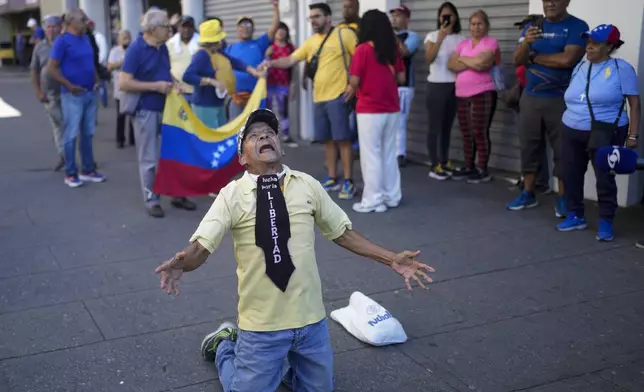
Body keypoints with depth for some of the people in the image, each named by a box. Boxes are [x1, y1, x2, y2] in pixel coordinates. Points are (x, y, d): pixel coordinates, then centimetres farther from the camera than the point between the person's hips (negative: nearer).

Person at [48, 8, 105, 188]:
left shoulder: (86, 39, 11)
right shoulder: (62, 41, -10)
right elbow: (51, 68, -13)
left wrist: (96, 80, 8)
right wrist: (70, 86, -17)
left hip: (90, 93, 7)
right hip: (73, 95, -7)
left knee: (88, 133, 12)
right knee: (71, 135, -1)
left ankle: (87, 170, 21)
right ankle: (70, 173, 7)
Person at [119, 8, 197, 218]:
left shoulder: (163, 48, 7)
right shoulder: (136, 49, -15)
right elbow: (124, 83, -20)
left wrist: (173, 84, 0)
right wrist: (156, 86, -21)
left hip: (167, 108, 7)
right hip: (146, 111, -7)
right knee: (149, 160, 3)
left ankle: (177, 195, 24)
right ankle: (151, 201, 14)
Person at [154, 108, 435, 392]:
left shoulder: (307, 185, 0)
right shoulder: (232, 195, -9)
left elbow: (342, 232, 6)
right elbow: (200, 247, -16)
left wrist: (392, 259, 0)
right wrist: (181, 263, -39)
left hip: (311, 319, 4)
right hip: (262, 324, -3)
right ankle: (225, 345, 37)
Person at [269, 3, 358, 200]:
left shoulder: (344, 34, -4)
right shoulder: (310, 42, 14)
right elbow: (290, 60, 11)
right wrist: (271, 63, -5)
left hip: (338, 96, -6)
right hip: (319, 98, 7)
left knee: (343, 139, -5)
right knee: (327, 139, 12)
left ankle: (348, 182, 3)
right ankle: (332, 179, 23)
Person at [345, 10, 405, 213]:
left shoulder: (363, 49, -11)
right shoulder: (394, 48, 5)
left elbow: (354, 81, -12)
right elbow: (401, 78, 9)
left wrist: (351, 88, 8)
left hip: (370, 111, -6)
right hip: (392, 110, 6)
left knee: (371, 156, 1)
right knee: (389, 154, 15)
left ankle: (373, 201, 5)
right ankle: (392, 196, 21)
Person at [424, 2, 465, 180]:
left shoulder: (460, 38, 8)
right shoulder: (432, 36, -2)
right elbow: (428, 59, -18)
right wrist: (441, 37, -23)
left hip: (455, 86, 4)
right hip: (437, 85, -4)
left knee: (447, 125, 10)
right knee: (435, 125, -5)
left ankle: (444, 162, 18)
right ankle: (434, 165, -2)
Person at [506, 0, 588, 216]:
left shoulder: (577, 26, -6)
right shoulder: (532, 26, 9)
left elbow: (567, 59, -19)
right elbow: (517, 60, 0)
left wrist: (534, 57, -6)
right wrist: (526, 42, -22)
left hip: (562, 99, -4)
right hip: (530, 97, 5)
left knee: (562, 150, 0)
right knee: (529, 146, 7)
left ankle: (563, 199, 6)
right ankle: (528, 194, 15)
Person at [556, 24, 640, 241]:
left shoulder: (621, 68, -6)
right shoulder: (580, 67, 11)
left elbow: (634, 103, -7)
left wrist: (633, 135, -13)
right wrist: (569, 123, 16)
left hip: (606, 133, -5)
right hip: (572, 132, 6)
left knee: (604, 178, 0)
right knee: (571, 175, 8)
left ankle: (606, 222, 10)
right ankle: (576, 216, 22)